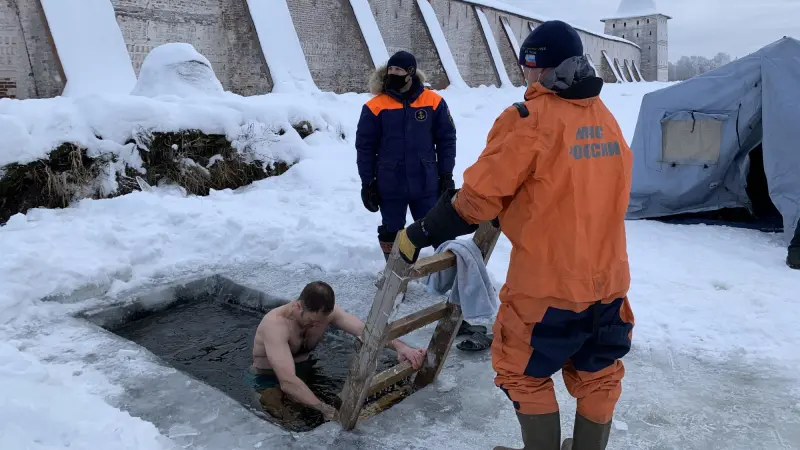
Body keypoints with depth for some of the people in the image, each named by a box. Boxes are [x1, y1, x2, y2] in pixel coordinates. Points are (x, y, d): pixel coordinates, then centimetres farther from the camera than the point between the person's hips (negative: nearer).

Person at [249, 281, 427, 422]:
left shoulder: (326, 312, -19)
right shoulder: (276, 324, -38)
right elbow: (287, 381, -47)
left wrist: (400, 347, -46)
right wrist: (327, 410, -53)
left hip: (302, 370, 7)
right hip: (269, 379, -6)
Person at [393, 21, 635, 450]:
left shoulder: (529, 119, -16)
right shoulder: (605, 117, 6)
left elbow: (477, 197, -17)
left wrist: (420, 235, -5)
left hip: (546, 283, -7)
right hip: (608, 277, 7)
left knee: (524, 373, 14)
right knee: (597, 375, 21)